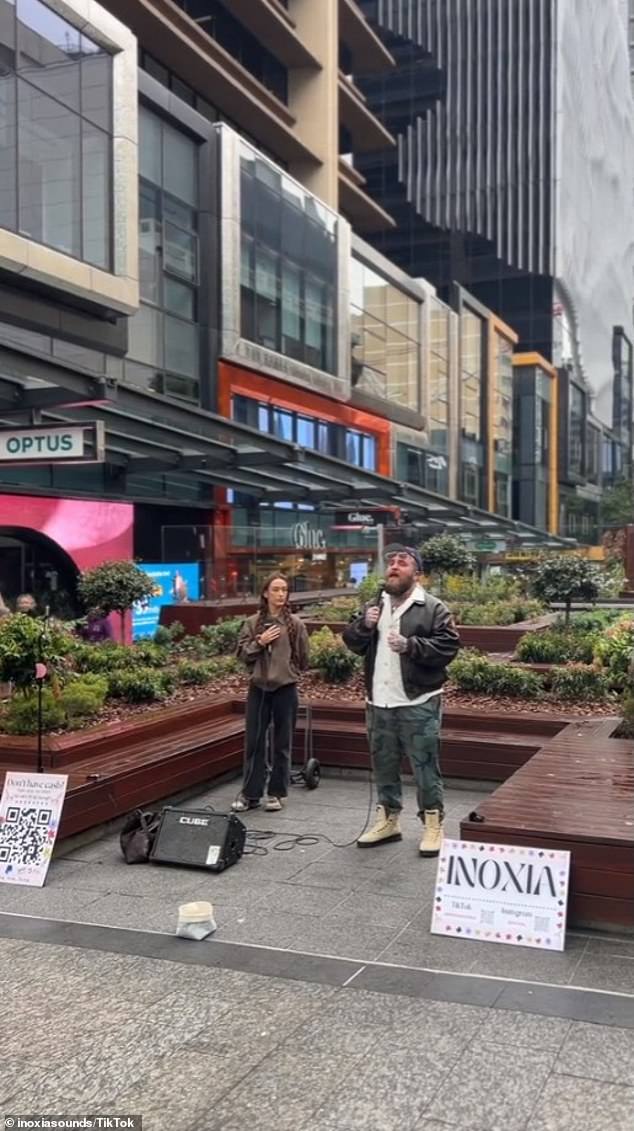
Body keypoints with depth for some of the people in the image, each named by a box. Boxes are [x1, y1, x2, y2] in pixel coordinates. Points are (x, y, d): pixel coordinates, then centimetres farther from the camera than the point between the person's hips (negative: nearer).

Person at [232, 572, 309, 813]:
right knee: (254, 742, 6)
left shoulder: (295, 624, -3)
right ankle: (250, 793, 15)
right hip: (258, 688, 1)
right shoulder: (253, 623, 2)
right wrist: (259, 642, -12)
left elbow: (303, 658, 3)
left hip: (286, 689, -1)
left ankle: (277, 793, 18)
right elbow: (242, 654, 1)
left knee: (282, 743, 7)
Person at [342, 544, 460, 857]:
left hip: (418, 704, -6)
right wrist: (364, 625, -7)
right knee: (384, 766, 16)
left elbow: (448, 646, -14)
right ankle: (388, 820, 31)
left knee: (425, 767, 1)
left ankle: (433, 824, 14)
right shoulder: (374, 606, 13)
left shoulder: (433, 608, -6)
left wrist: (411, 646, -23)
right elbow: (352, 642, 13)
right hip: (379, 704, 6)